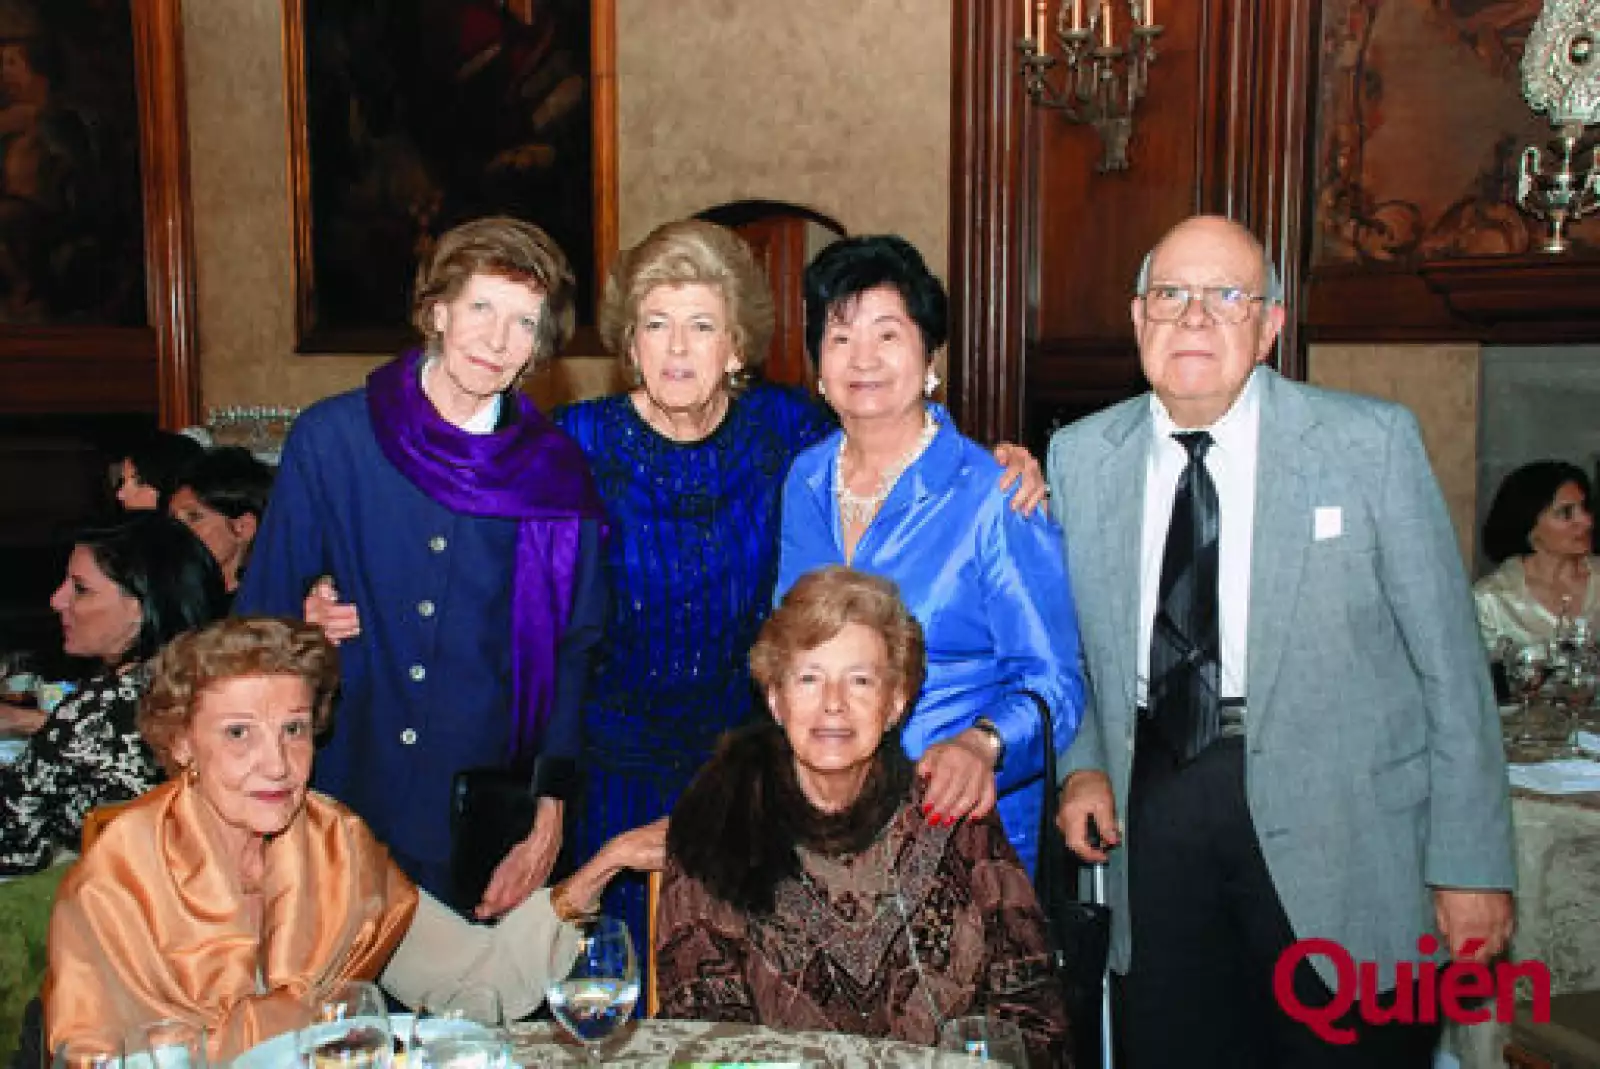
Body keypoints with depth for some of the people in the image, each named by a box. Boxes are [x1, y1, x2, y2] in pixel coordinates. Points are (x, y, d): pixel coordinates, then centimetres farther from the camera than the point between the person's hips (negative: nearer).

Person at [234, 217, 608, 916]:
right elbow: (259, 615, 8)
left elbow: (575, 652, 1)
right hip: (338, 805, 0)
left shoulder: (556, 477, -3)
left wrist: (548, 826, -4)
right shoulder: (330, 438, -2)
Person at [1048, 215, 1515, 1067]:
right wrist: (1083, 764, 0)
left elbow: (1448, 662, -5)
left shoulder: (1372, 443, -7)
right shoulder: (1081, 457, 3)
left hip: (1334, 824, -2)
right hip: (1157, 804, 3)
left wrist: (1471, 865, -5)